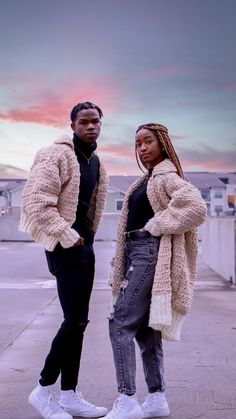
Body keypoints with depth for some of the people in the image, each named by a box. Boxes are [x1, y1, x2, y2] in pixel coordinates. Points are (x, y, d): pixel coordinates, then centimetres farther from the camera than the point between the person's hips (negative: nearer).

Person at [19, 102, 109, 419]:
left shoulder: (95, 163, 14)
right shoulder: (57, 155, -11)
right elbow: (36, 202, -19)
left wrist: (86, 237, 14)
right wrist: (68, 237, -18)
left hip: (84, 245, 9)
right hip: (65, 246, -8)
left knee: (77, 321, 9)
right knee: (76, 321, -9)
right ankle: (43, 390, 8)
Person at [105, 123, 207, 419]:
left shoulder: (166, 177, -8)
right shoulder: (147, 179, 19)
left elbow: (196, 207, -25)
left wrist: (156, 225, -16)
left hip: (150, 254, -9)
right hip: (136, 254, 9)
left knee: (121, 323, -12)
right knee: (144, 328, 10)